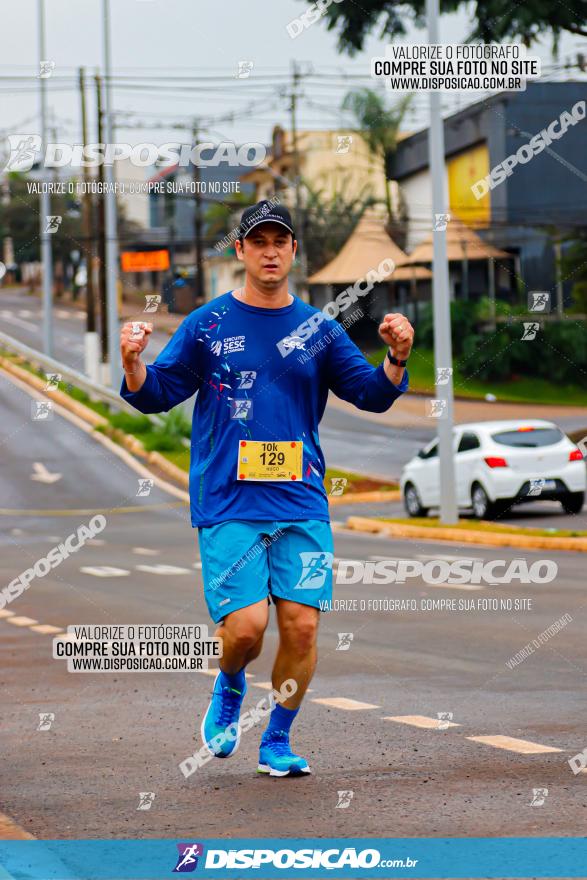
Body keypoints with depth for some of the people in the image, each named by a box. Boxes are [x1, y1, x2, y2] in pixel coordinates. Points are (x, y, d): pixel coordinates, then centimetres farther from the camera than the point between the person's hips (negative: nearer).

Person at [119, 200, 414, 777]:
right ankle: (229, 688, 22)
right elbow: (157, 394, 5)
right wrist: (134, 366, -15)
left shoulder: (318, 329, 10)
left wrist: (396, 360, -10)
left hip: (302, 506, 2)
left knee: (301, 625, -6)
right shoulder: (207, 325, 5)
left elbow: (371, 394, 10)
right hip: (227, 507, -2)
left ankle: (277, 741, 13)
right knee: (246, 625, -13)